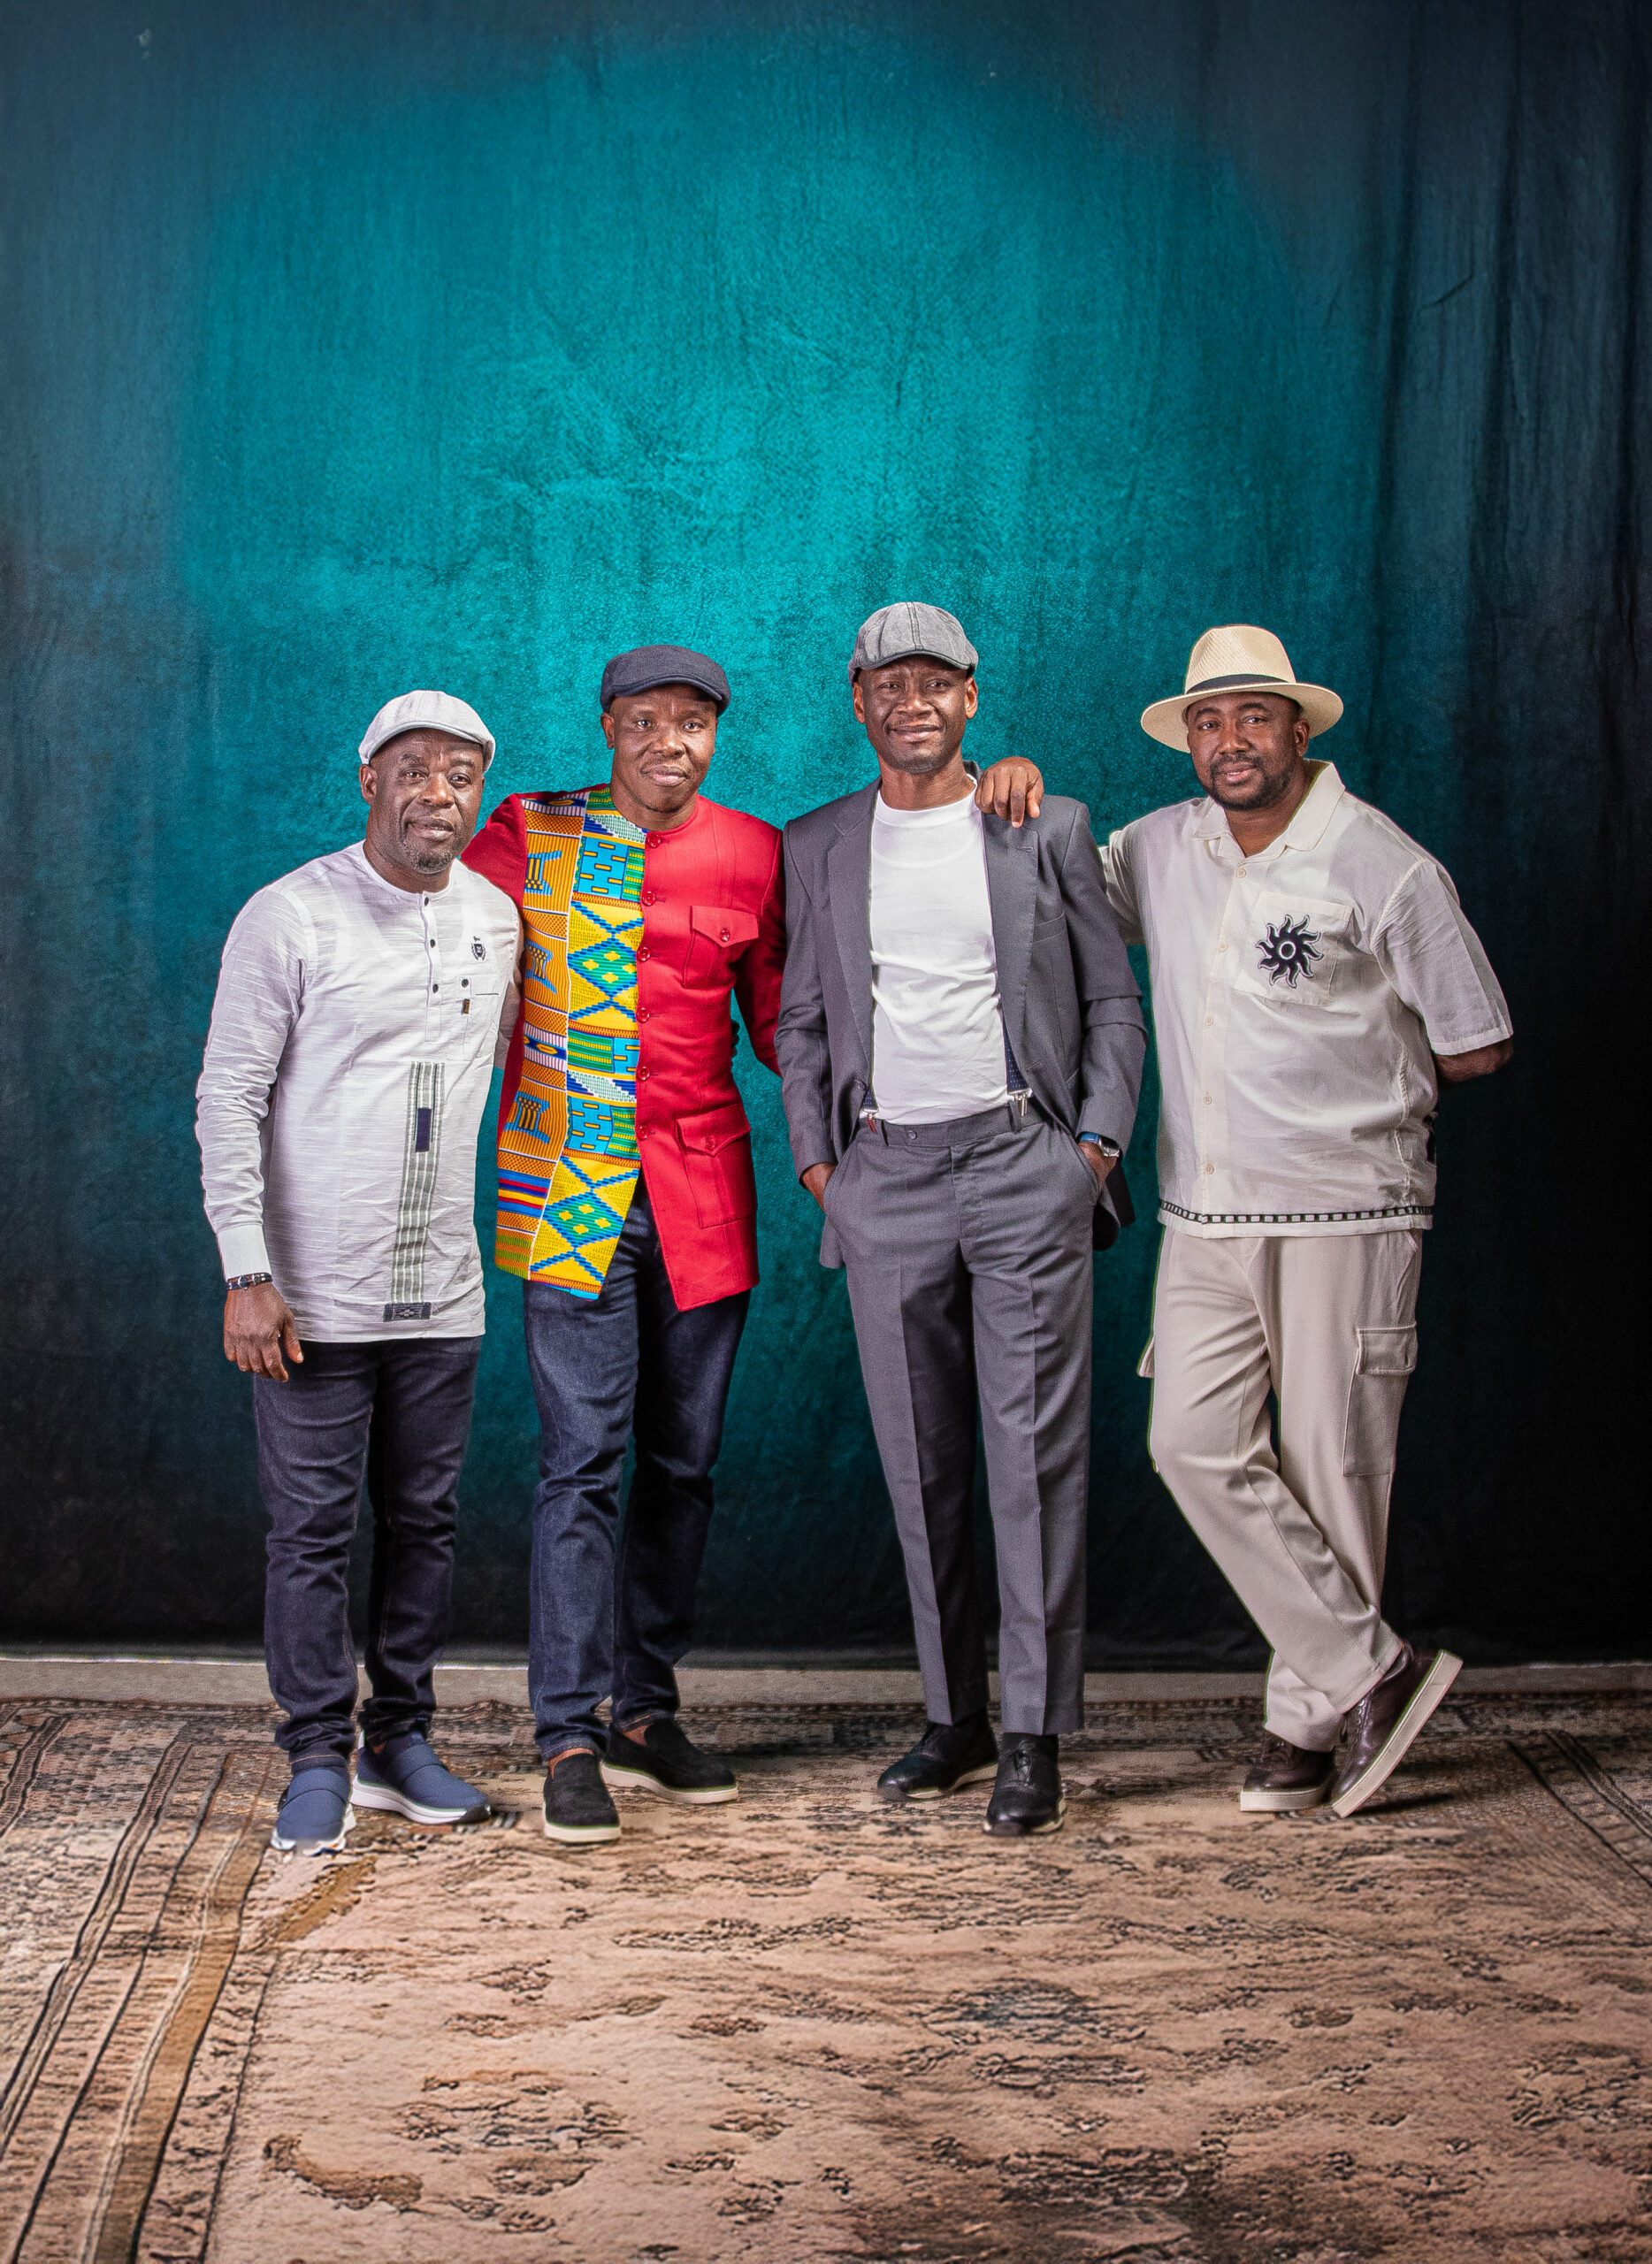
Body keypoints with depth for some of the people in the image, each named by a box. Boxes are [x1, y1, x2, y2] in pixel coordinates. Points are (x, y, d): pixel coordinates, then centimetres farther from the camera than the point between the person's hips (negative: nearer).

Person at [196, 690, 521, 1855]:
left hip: (443, 1296, 5)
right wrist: (247, 1276, -14)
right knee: (313, 1530, 1)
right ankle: (319, 1761, 13)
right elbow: (229, 1102, -9)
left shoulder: (497, 917, 6)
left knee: (425, 1521, 10)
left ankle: (402, 1744, 22)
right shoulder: (291, 916, -8)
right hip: (314, 1298, -4)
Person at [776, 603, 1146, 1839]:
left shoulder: (1049, 830, 5)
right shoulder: (816, 848, 11)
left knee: (1035, 1451, -4)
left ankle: (1036, 1737, 1)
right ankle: (956, 1719, 17)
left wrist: (1098, 1144, -2)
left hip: (1024, 1161, -2)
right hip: (885, 1178, 3)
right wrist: (816, 1159, 6)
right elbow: (801, 1021, 15)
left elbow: (1114, 1001, 7)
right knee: (920, 1461, 7)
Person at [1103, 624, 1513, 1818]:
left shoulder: (1381, 867, -5)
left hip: (1344, 1213, -5)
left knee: (1331, 1469, -1)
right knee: (1197, 1445, -7)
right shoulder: (1161, 849, 9)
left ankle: (1310, 1722, 12)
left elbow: (1477, 1043, 1)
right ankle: (1375, 1669, 2)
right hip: (1205, 1216, 5)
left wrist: (1357, 1083, 8)